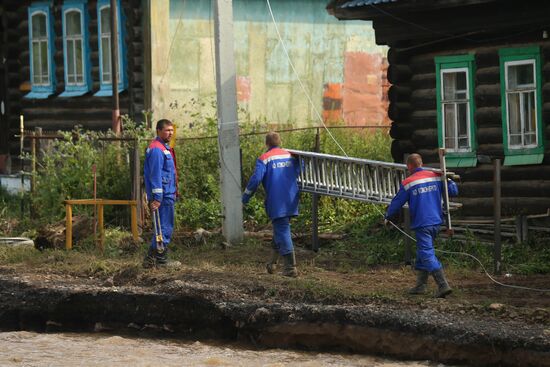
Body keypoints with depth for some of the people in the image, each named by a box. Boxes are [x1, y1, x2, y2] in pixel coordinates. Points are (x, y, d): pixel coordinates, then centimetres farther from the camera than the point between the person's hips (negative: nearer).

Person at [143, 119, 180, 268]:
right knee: (165, 228, -6)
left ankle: (151, 259, 18)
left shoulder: (164, 148, 19)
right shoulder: (157, 149, -15)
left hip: (167, 195, 11)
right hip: (163, 196, -11)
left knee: (164, 227, 14)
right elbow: (155, 175, -20)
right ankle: (161, 260, -2)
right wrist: (157, 198, -24)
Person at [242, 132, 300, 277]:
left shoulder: (264, 159, -5)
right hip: (291, 202, 5)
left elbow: (256, 179, -14)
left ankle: (291, 268, -9)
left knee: (282, 232, -4)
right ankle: (272, 263, 25)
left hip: (276, 202, -5)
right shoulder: (290, 156, 12)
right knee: (280, 230, 20)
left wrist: (245, 198, -4)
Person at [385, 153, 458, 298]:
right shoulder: (436, 177, 4)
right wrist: (449, 180, 23)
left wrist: (387, 217, 19)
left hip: (422, 224, -6)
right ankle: (421, 284, 21)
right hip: (436, 222, 6)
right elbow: (453, 191, 4)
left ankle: (443, 285, -19)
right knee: (422, 253, 19)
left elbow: (396, 203, 2)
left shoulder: (407, 183, -6)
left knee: (427, 255, -7)